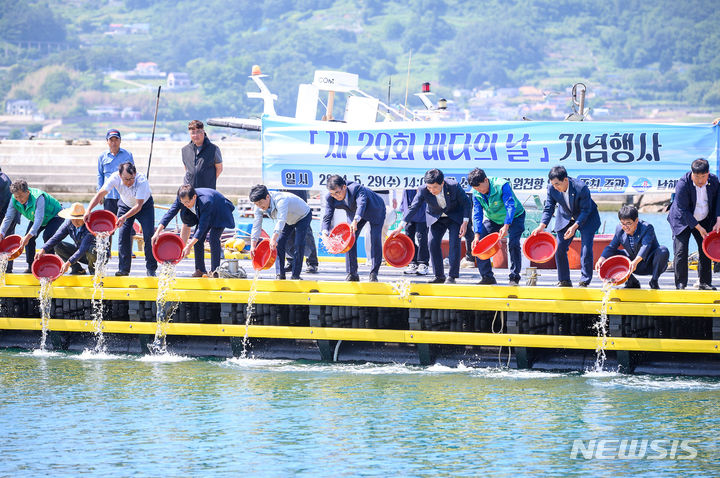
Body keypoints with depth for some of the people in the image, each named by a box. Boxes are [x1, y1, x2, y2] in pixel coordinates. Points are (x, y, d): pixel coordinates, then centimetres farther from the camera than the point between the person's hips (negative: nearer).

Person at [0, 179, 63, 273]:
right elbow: (8, 217, -19)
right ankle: (31, 266, 2)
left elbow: (39, 219, -47)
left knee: (47, 236, -27)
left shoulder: (38, 198, -42)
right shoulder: (14, 200, -22)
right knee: (29, 238, -9)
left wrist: (28, 236, -56)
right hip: (36, 219, 7)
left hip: (54, 215, -7)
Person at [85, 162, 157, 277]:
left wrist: (124, 217, -53)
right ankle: (123, 269, 3)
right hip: (125, 205, 3)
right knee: (123, 235, -6)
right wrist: (88, 210, -44)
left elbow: (138, 206, -39)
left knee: (149, 235, -12)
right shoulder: (115, 178, -29)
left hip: (145, 204, -3)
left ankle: (151, 269, -1)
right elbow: (100, 194, -30)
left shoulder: (142, 180, -38)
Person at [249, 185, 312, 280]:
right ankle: (280, 274, -3)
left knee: (299, 245, -17)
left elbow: (281, 221, -57)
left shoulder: (281, 200, -44)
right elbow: (256, 226, -18)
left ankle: (295, 275, -10)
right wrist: (253, 245, -28)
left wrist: (273, 238, -69)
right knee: (279, 243, -8)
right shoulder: (259, 207, -21)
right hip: (288, 220, 6)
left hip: (303, 216, -6)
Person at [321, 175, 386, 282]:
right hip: (354, 214, 5)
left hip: (375, 211, -5)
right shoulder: (330, 198, -26)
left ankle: (374, 274, -6)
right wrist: (324, 232, -48)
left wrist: (355, 221, -77)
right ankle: (352, 274, 0)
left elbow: (361, 204, -59)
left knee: (375, 240, -13)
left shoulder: (357, 188, -42)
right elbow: (327, 216, -28)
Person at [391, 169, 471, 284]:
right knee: (433, 243, -10)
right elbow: (413, 208, -23)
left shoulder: (454, 186, -29)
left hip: (455, 216, -2)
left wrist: (465, 222, -19)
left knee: (454, 243, -15)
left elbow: (466, 203, -15)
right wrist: (400, 227, -30)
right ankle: (439, 276, 0)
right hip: (436, 218, 2)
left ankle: (452, 276, -10)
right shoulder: (423, 190, -25)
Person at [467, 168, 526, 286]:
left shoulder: (502, 186, -30)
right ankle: (487, 277, 2)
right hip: (492, 220, 5)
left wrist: (506, 226, -49)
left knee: (513, 243, -24)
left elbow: (510, 206, -36)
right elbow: (477, 215, -15)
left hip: (514, 217, -5)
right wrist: (477, 235, -27)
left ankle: (514, 277, -14)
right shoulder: (476, 193, -15)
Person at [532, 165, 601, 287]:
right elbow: (548, 208, -12)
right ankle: (564, 281, 11)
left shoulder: (581, 188, -34)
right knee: (559, 249, -2)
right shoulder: (552, 188, -21)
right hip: (565, 218, 4)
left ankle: (584, 281, -1)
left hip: (586, 218, -4)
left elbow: (585, 210, -25)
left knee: (586, 249, -12)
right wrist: (542, 226, -27)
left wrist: (574, 226, -34)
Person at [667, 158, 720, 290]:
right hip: (682, 221, -4)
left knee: (706, 251, 1)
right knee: (681, 252, -11)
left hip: (704, 221, 5)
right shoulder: (683, 184, -26)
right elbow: (683, 211, -23)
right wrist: (699, 228, -24)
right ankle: (680, 284, -3)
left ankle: (705, 283, 11)